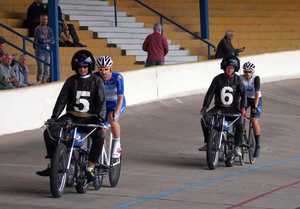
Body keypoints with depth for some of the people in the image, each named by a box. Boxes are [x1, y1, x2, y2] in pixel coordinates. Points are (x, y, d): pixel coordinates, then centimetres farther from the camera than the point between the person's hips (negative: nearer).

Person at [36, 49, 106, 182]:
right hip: (72, 116, 3)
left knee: (99, 136, -34)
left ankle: (90, 167, -25)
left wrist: (100, 117, -23)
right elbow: (62, 99, 2)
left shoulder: (96, 82, 2)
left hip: (90, 118, -3)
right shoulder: (71, 81, 8)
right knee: (49, 133, -18)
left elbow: (101, 101, -6)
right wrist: (54, 116, -10)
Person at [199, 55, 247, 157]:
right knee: (204, 119, -18)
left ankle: (237, 146, -13)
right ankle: (207, 143, -4)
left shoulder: (238, 79, -4)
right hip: (219, 107, 2)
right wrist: (204, 106, -18)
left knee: (239, 124, -28)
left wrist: (243, 107, -26)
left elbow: (243, 93, -11)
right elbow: (210, 92, -7)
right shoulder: (218, 79, -3)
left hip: (233, 108, -2)